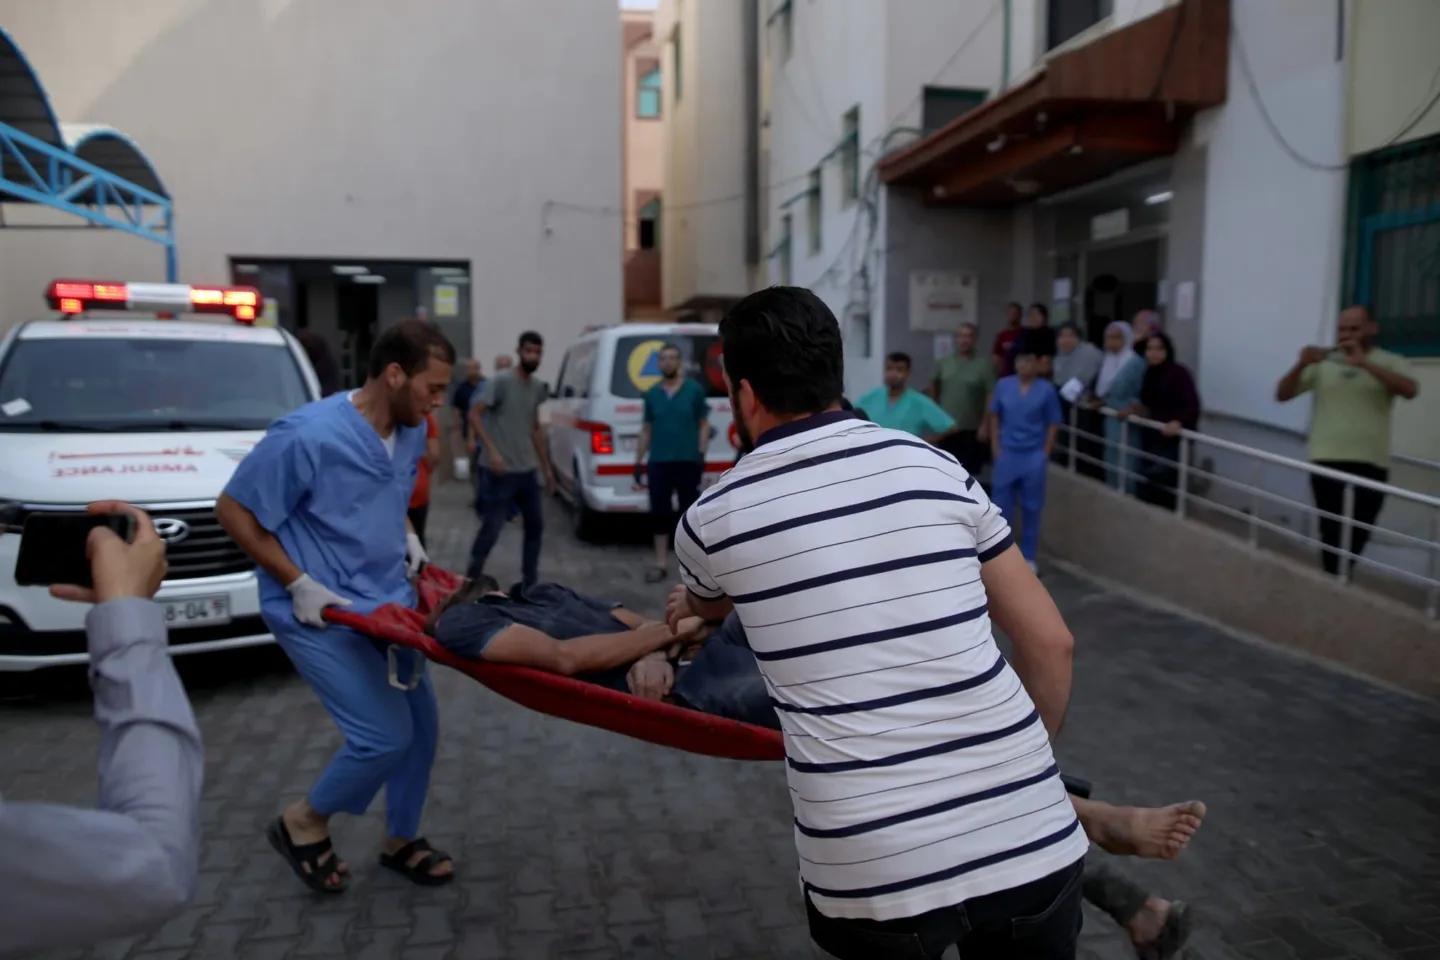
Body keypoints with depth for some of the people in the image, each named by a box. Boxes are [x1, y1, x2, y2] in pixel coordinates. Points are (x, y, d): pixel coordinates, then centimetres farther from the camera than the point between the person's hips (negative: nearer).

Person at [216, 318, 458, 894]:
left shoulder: (413, 431, -1)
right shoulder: (308, 436, -24)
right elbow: (233, 510, -15)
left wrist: (405, 533, 3)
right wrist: (298, 583, -18)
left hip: (388, 601, 8)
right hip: (321, 612, -7)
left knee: (421, 723, 11)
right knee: (384, 734, -10)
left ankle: (401, 841, 33)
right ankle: (303, 824, 18)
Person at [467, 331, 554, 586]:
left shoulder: (538, 387, 9)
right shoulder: (501, 381, -11)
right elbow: (474, 414, -15)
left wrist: (546, 467, 19)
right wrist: (492, 450, -24)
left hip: (528, 470, 7)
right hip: (500, 471, -7)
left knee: (535, 525, 13)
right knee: (491, 529, -4)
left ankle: (530, 581, 25)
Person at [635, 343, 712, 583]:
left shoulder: (695, 390, 0)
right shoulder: (651, 395, 9)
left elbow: (704, 425, 1)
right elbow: (646, 429, 13)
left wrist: (701, 455, -7)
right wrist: (638, 461, 10)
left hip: (688, 462, -3)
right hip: (658, 463, 3)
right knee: (659, 513, 6)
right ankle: (661, 563, 15)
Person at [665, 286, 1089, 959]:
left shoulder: (713, 518, 3)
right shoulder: (935, 467, 5)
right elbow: (1051, 644, 9)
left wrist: (683, 613, 52)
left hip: (873, 874, -1)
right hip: (1032, 840, 2)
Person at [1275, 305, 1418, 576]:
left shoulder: (1391, 362, 5)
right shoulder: (1323, 363, 7)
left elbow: (1410, 390, -15)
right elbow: (1282, 395, 3)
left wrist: (1364, 363, -24)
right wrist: (1301, 365, -16)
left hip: (1371, 463, 1)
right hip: (1326, 460, 0)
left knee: (1357, 537, 9)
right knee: (1333, 533, -5)